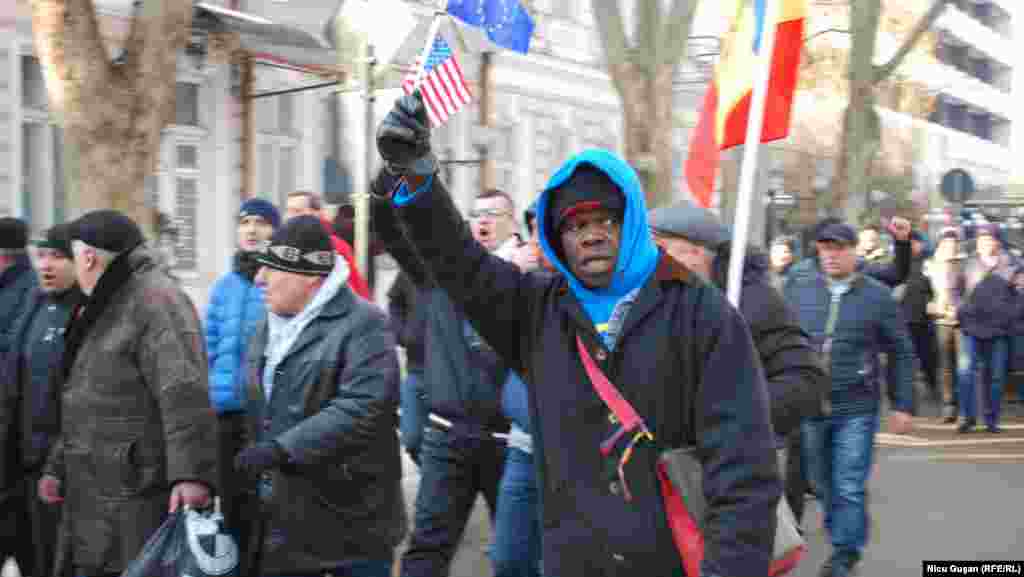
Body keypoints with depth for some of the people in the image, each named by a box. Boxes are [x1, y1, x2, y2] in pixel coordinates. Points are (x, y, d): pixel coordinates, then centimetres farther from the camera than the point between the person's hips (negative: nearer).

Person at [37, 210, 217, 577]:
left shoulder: (156, 301, -13)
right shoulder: (107, 307, 21)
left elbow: (184, 394, -25)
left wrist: (191, 474, -34)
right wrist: (58, 466, 26)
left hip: (136, 497, -10)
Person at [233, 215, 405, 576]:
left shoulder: (362, 324, -13)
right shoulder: (269, 327, 14)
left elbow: (361, 408, -25)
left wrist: (280, 448, -28)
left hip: (351, 521, -7)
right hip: (283, 519, 8)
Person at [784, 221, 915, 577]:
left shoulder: (878, 296, -2)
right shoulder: (798, 291, 3)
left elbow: (901, 353, 3)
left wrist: (903, 404, 0)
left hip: (856, 409, -3)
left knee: (849, 488, -3)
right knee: (822, 484, 15)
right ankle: (841, 540, 33)